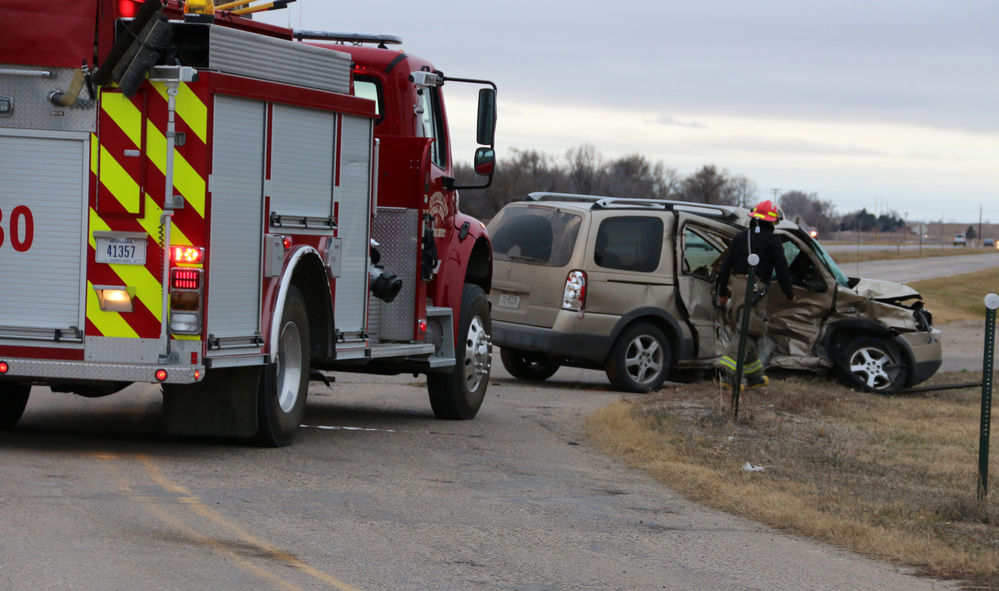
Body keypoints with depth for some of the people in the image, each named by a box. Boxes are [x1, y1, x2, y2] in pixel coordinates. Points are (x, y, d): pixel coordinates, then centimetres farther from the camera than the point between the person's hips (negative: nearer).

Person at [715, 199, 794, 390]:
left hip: (738, 285, 6)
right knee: (747, 331, -10)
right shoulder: (772, 241, -1)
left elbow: (726, 265, 14)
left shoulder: (741, 237, 14)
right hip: (757, 288, -6)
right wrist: (789, 294, 10)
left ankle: (755, 375, 20)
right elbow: (781, 270, -2)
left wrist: (722, 292, 21)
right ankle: (728, 370, -26)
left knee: (747, 331, 14)